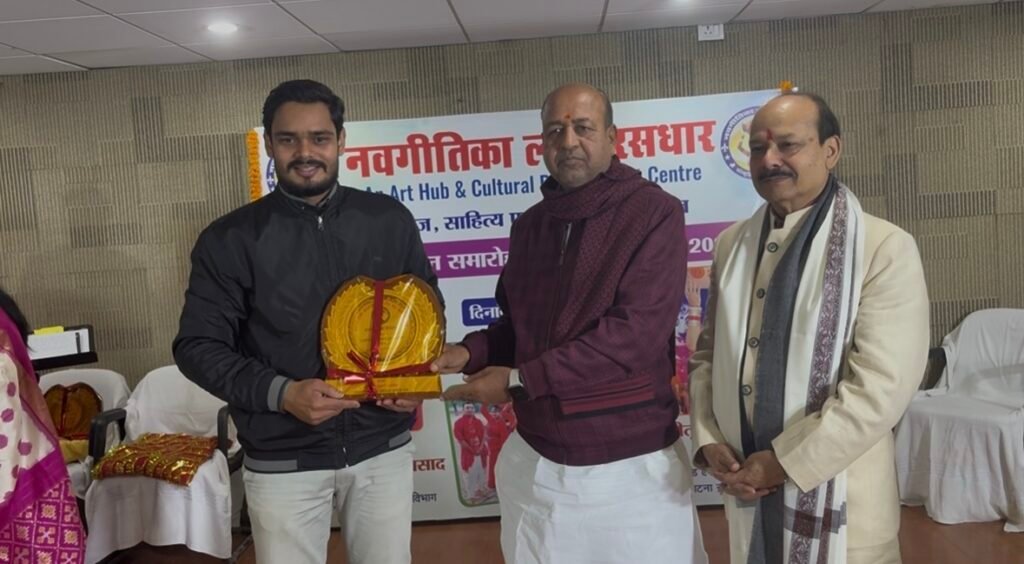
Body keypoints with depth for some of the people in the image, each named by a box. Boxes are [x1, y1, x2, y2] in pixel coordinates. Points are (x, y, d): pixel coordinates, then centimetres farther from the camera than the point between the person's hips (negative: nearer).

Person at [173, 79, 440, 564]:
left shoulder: (389, 220, 0)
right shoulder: (230, 239, -6)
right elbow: (198, 346, -6)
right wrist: (281, 393, -20)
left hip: (383, 448, 2)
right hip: (283, 462, -1)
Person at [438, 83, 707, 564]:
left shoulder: (654, 213, -11)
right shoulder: (530, 224, 8)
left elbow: (635, 334, -21)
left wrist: (519, 380, -19)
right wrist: (471, 352, -7)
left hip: (631, 464, -5)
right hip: (535, 460, 5)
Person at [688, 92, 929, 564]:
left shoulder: (885, 248, -11)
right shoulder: (731, 244, 6)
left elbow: (881, 386, -17)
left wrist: (785, 463, -16)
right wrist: (708, 440, -3)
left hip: (837, 497, -4)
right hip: (747, 487, 5)